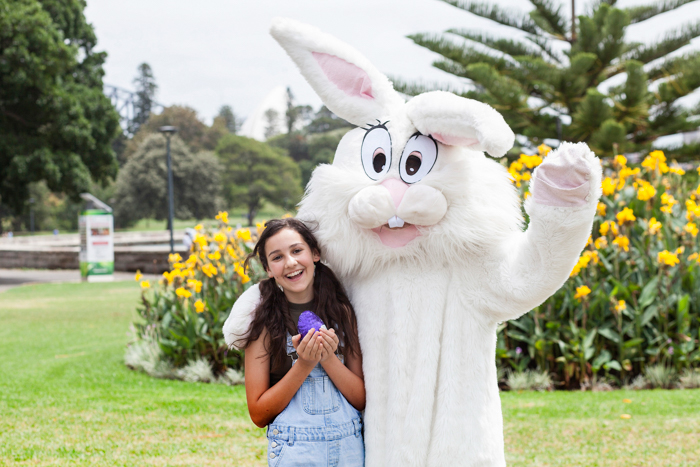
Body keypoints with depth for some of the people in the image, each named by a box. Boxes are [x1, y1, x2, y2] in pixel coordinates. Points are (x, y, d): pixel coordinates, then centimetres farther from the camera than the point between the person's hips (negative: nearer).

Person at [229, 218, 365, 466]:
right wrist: (304, 365, -16)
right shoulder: (264, 321, -6)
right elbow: (258, 414, -7)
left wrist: (328, 358, -14)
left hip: (351, 447, 3)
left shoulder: (343, 312, 1)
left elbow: (363, 399, 0)